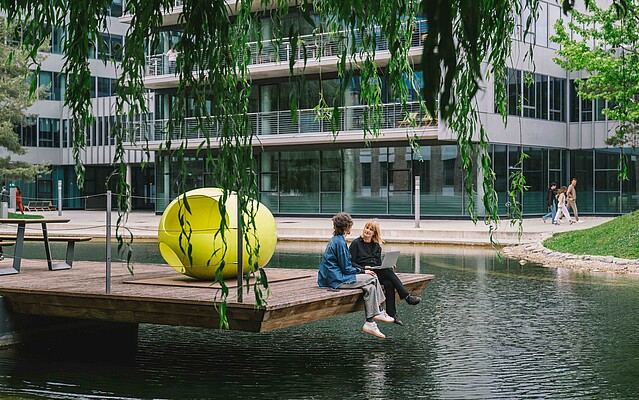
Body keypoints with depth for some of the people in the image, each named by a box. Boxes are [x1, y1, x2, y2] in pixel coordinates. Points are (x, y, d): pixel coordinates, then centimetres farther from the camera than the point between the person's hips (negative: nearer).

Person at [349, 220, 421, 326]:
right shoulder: (356, 243, 3)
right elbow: (351, 263, -2)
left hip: (377, 272, 5)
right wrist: (363, 268, -18)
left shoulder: (377, 246, 20)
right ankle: (407, 296, -28)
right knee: (388, 271, -29)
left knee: (388, 283, -28)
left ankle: (392, 314, -30)